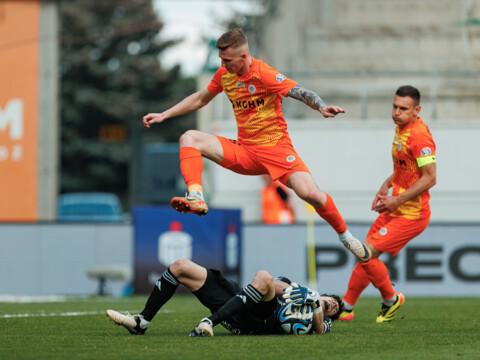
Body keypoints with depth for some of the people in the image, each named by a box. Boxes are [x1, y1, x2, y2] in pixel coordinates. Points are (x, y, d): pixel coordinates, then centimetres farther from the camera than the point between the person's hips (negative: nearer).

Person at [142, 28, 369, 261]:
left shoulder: (264, 74, -15)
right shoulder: (224, 74, 4)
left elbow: (301, 93, -23)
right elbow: (201, 99, 22)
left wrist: (322, 108, -43)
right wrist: (164, 115, 20)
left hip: (275, 148, -6)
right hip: (243, 152, 6)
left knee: (310, 193, -24)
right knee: (189, 139, -13)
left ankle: (344, 235, 2)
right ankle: (196, 198, -31)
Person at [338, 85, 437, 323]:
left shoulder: (419, 135, -20)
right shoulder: (401, 128, 10)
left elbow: (430, 178, -24)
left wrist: (397, 200, -21)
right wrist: (387, 186, 11)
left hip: (411, 214, -9)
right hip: (394, 211, 9)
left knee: (367, 253, -13)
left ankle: (391, 300, 7)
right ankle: (345, 308, 24)